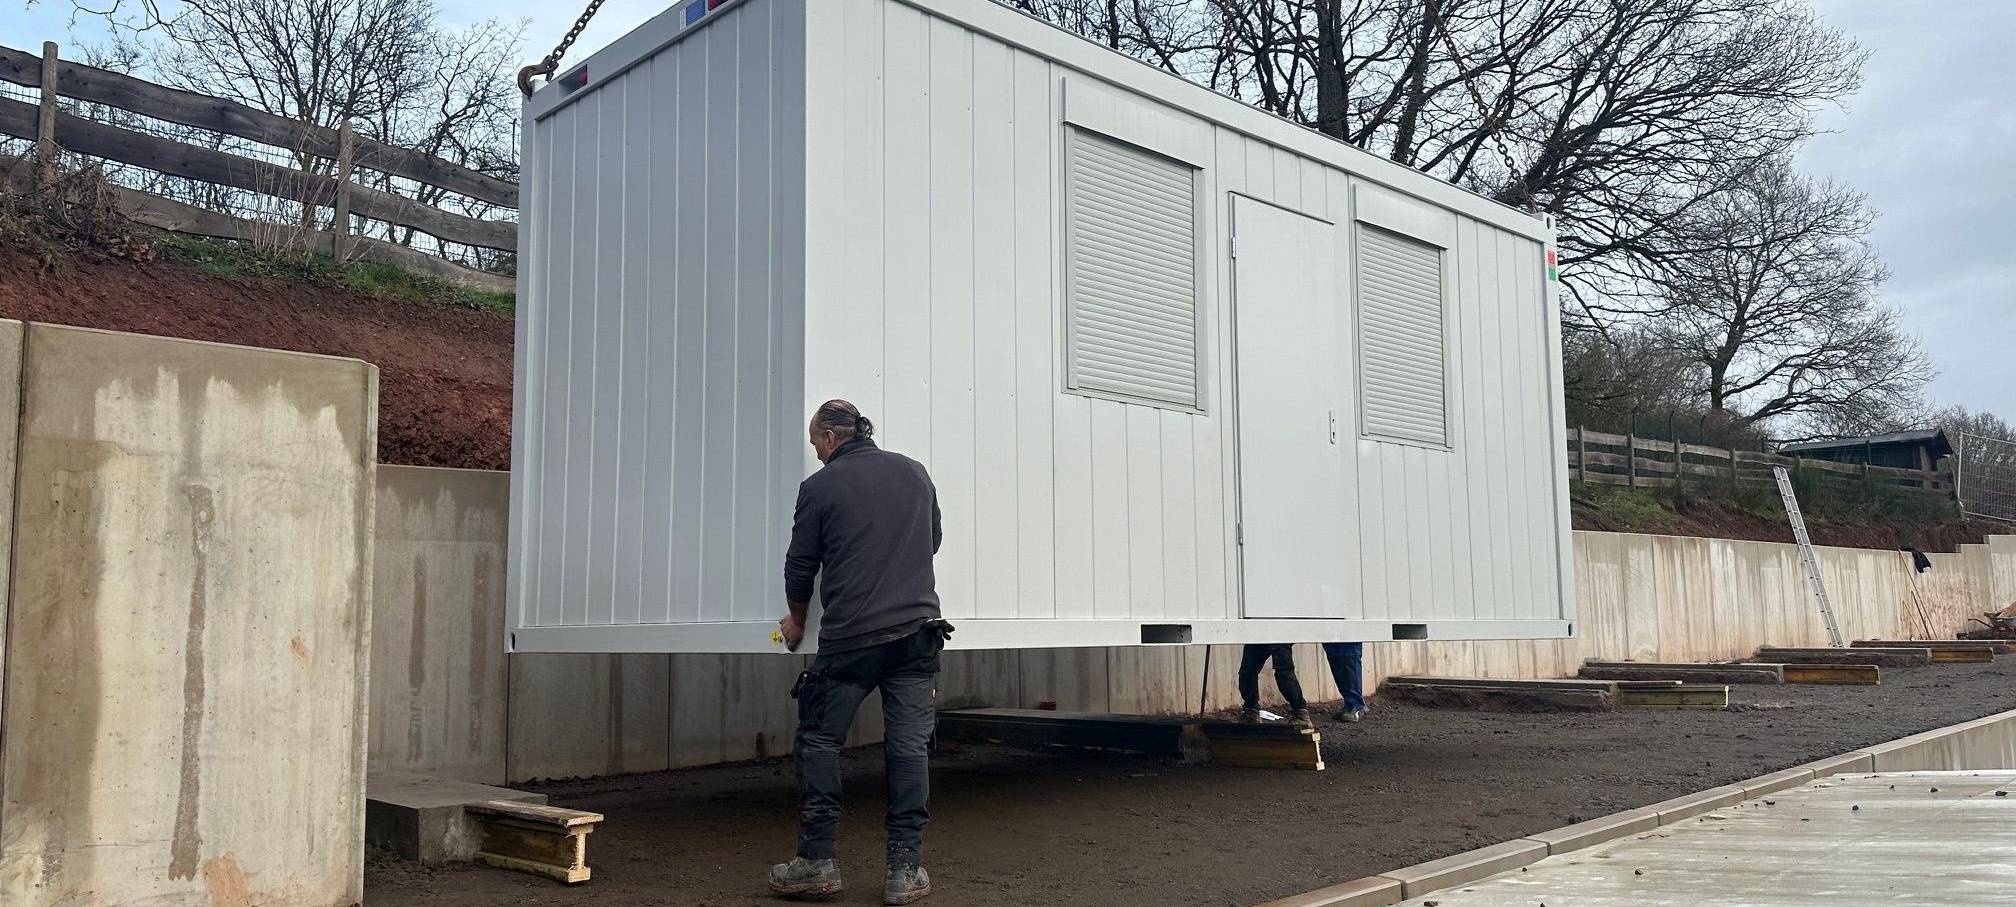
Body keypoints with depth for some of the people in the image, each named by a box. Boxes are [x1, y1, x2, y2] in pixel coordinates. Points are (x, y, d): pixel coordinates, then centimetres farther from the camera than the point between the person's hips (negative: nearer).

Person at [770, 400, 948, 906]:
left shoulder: (820, 487, -1)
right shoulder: (915, 473, 11)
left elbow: (800, 564, 6)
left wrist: (797, 620, 23)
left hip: (849, 636, -3)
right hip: (917, 629, 4)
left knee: (819, 739, 9)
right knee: (909, 746, 3)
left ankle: (817, 860, 9)